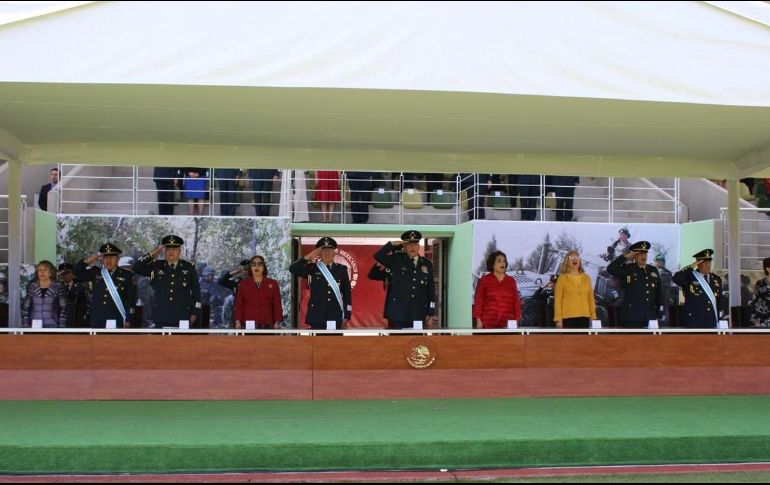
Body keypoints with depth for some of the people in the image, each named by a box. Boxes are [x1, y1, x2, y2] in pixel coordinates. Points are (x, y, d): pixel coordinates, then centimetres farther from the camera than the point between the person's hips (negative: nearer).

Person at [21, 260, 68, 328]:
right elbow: (25, 308, 10)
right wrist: (25, 327, 3)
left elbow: (63, 309, 0)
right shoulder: (31, 287, 7)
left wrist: (61, 329, -5)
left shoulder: (58, 288, 0)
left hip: (52, 327, -2)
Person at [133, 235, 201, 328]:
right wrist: (152, 255, -6)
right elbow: (136, 268, 1)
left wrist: (194, 314, 5)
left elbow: (196, 292, 9)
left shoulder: (189, 267, 6)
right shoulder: (156, 267, 9)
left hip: (182, 319, -1)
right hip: (161, 319, 1)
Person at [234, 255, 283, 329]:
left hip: (267, 326, 0)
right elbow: (239, 305, 9)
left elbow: (277, 305, 7)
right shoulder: (243, 283, 11)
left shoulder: (273, 284, 9)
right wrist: (238, 322, -1)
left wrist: (277, 323, -2)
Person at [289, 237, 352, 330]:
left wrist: (347, 315, 4)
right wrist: (310, 256, -11)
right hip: (317, 316, -1)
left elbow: (347, 293, 8)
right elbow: (293, 269, -10)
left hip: (336, 317, 1)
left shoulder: (341, 269, 8)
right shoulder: (312, 268, 4)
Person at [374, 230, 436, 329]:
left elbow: (430, 291, 11)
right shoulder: (396, 260, 5)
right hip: (397, 314, -2)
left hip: (418, 316, 2)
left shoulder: (427, 264, 10)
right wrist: (393, 244, -11)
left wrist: (431, 314, 8)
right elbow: (378, 256, -7)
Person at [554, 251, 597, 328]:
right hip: (568, 317, -4)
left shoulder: (586, 278, 12)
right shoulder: (562, 278, 1)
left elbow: (591, 298, 12)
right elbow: (557, 300, -1)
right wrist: (558, 319, -8)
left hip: (584, 317, 4)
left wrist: (593, 316, 5)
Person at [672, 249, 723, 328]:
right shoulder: (689, 277, -1)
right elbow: (676, 279, -22)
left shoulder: (717, 280, 14)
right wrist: (691, 267, -17)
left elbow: (720, 303, 17)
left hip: (711, 324, 5)